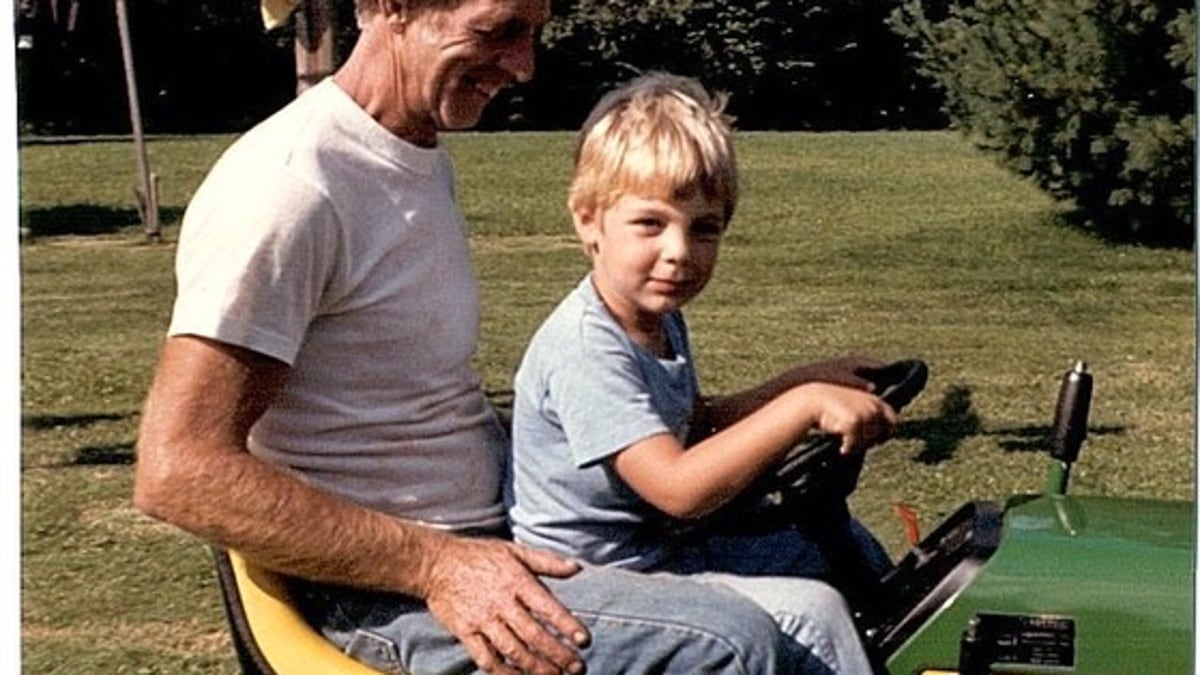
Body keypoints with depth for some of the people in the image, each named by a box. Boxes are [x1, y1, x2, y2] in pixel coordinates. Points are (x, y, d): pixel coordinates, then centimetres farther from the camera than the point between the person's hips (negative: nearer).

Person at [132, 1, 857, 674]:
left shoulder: (427, 157, 12)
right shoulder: (292, 184, -18)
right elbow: (180, 471, -22)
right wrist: (436, 566, -25)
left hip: (496, 524, 10)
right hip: (382, 587, -10)